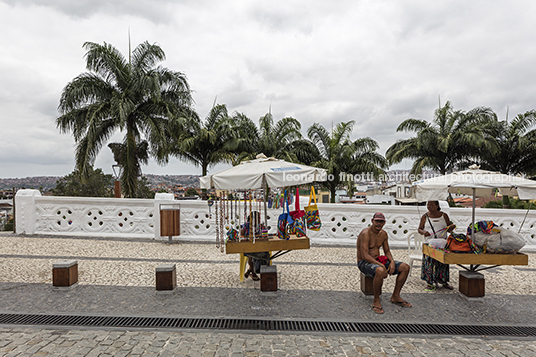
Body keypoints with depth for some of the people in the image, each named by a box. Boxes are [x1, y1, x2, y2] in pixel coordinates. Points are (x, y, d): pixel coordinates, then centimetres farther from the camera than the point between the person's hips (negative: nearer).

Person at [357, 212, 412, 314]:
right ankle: (376, 301, -20)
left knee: (405, 267, -1)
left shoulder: (383, 234, 7)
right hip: (364, 263, -8)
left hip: (378, 260, 8)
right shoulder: (366, 233, -19)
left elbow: (387, 251, 15)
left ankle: (395, 296, 10)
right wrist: (381, 265, -30)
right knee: (380, 271, -41)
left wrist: (392, 261, -7)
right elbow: (365, 255, -24)